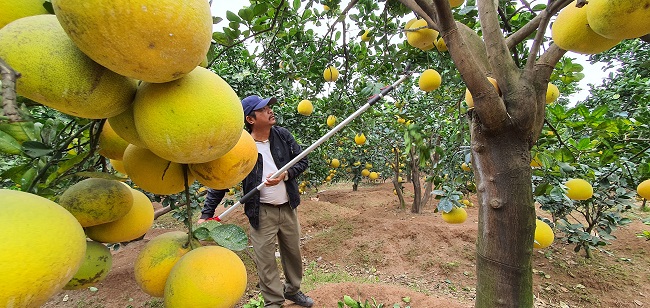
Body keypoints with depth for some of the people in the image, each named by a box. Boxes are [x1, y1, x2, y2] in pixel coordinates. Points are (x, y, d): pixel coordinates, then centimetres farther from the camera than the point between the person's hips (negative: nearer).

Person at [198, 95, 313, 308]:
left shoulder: (282, 135, -3)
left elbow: (303, 161, 2)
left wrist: (285, 174, -16)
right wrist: (206, 214, -13)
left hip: (288, 208, 4)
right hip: (262, 212, -3)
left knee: (293, 253, 19)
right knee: (265, 260, 7)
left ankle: (293, 290, 45)